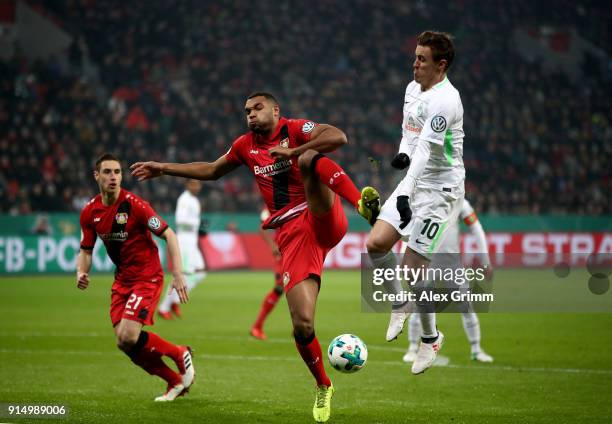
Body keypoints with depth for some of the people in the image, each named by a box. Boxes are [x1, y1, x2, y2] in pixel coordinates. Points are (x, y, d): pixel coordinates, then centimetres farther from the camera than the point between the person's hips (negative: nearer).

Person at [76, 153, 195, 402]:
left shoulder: (134, 205, -18)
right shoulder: (90, 212, 0)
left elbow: (169, 235, -16)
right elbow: (86, 250, 10)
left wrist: (178, 274, -23)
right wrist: (81, 273, -11)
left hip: (147, 277, -6)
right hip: (122, 280, 7)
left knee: (128, 337, -21)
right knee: (124, 342, -1)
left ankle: (180, 355, 5)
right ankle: (176, 382, 16)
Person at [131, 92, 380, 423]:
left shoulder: (295, 129, 2)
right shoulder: (246, 146, 18)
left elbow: (338, 137, -16)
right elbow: (212, 170, 35)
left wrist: (292, 152, -23)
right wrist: (164, 169, 32)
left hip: (323, 219, -4)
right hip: (292, 236, 4)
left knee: (308, 159, -33)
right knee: (302, 325, -10)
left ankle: (363, 203, -45)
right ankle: (323, 387, 13)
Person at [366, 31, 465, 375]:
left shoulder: (444, 99, -21)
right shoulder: (413, 88, 8)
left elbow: (425, 149, -30)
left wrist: (405, 193, -37)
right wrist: (403, 154, -1)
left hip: (441, 189, -8)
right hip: (414, 182, 8)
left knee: (413, 266, -8)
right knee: (376, 243, -3)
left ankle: (430, 339, 12)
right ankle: (400, 305, 21)